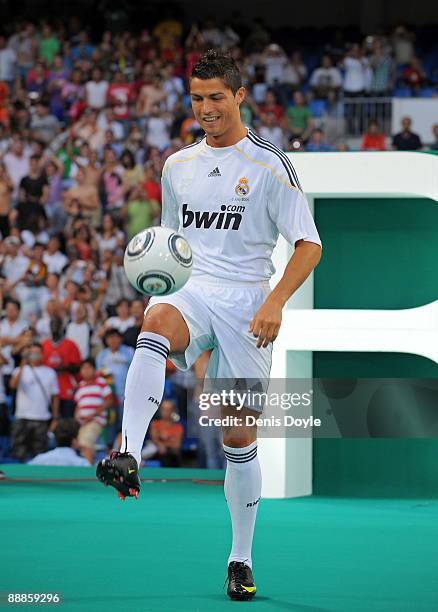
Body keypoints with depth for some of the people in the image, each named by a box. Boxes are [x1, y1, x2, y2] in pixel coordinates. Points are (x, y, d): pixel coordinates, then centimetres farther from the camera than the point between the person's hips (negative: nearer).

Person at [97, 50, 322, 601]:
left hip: (245, 303, -2)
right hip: (189, 290, 3)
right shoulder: (178, 166, 14)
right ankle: (128, 455, -52)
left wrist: (274, 302, -17)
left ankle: (241, 559, 15)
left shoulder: (269, 165, -1)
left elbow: (309, 245, -4)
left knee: (240, 436, 0)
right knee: (155, 324, -36)